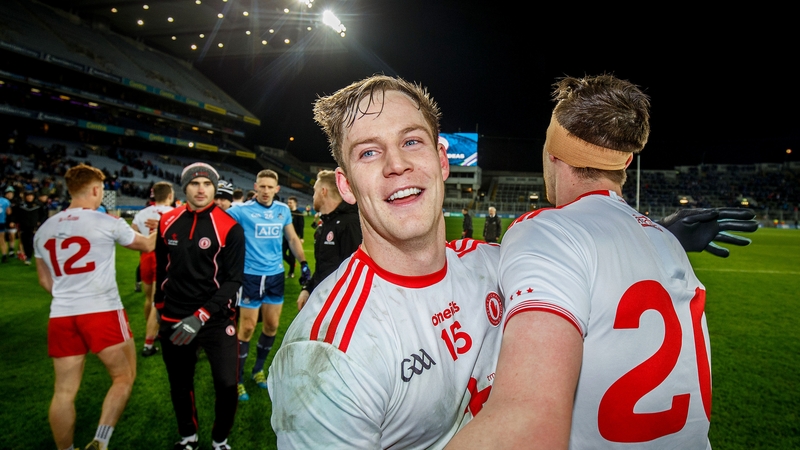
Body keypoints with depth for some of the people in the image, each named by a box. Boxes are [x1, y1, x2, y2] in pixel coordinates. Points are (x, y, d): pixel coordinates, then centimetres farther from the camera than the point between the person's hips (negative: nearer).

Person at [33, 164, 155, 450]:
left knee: (65, 391, 12)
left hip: (61, 316, 6)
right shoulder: (107, 223, -6)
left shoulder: (44, 230, 11)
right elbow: (147, 245, 11)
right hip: (102, 312, -5)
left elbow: (45, 281, 19)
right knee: (124, 377, 10)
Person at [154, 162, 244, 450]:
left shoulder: (229, 228, -12)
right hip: (173, 320, 4)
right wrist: (160, 305, 19)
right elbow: (161, 267, 14)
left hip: (217, 320, -4)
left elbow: (233, 280, -13)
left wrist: (201, 316, -21)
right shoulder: (167, 222, 1)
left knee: (227, 385, -5)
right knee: (179, 384, 17)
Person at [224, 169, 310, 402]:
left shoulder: (283, 210, 2)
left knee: (272, 325, 12)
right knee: (247, 327, 0)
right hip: (251, 275, -4)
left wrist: (303, 264, 9)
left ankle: (258, 369, 33)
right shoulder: (243, 210, -11)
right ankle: (238, 379, 17)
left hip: (276, 274, 4)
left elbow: (292, 238, 13)